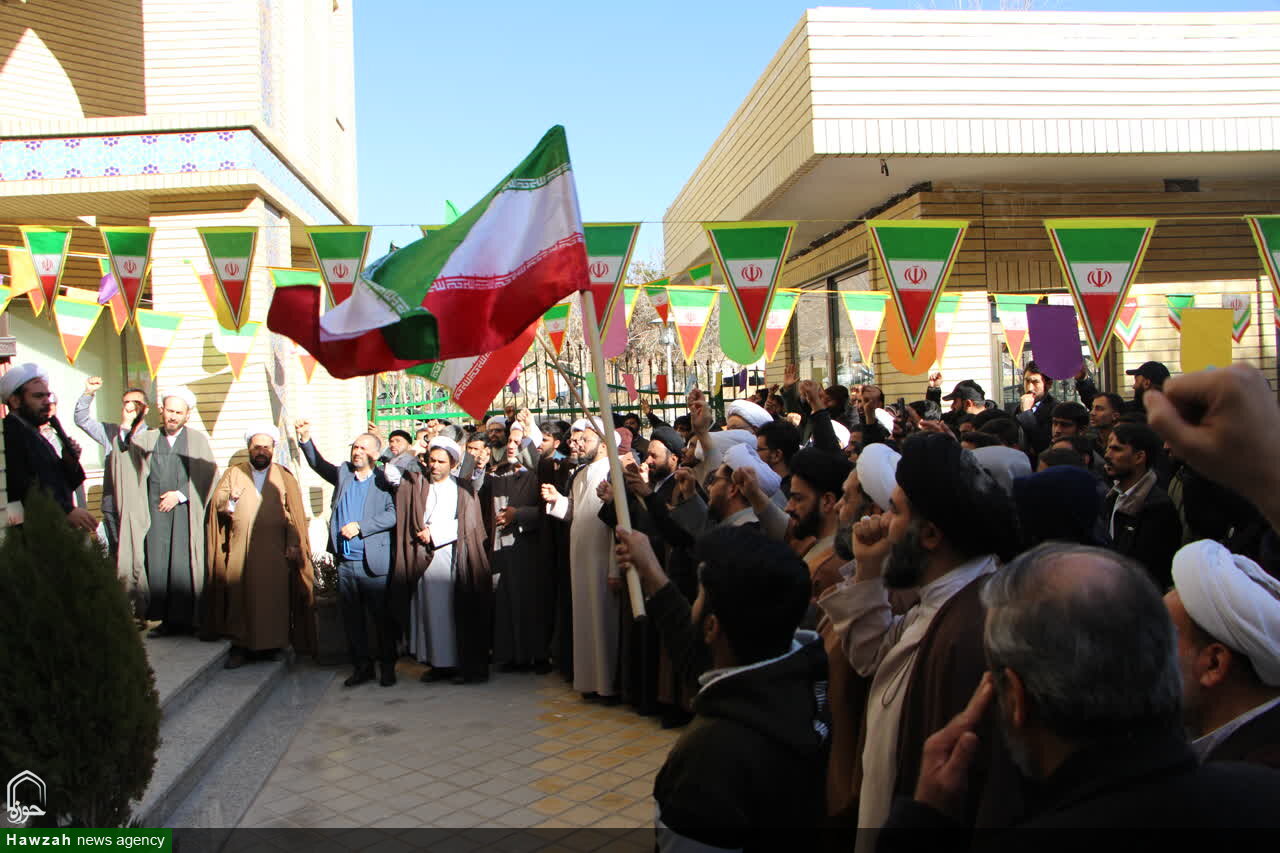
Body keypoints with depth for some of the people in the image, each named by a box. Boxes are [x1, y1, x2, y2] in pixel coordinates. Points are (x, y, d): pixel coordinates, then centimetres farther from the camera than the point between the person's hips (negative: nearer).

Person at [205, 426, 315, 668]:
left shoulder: (285, 477, 8)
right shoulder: (234, 473, 12)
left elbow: (294, 513, 2)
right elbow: (217, 502, 3)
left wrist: (293, 544, -8)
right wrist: (231, 499, -19)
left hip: (274, 551, -1)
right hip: (240, 550, 1)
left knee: (273, 598, 1)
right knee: (239, 596, 2)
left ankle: (272, 644, 11)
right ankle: (241, 646, 10)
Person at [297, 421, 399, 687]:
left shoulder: (384, 480, -4)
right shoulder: (343, 473, 10)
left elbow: (392, 515, -13)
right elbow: (319, 464, -1)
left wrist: (360, 526, -17)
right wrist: (306, 440, -15)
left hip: (373, 563, -4)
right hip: (345, 563, 4)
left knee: (382, 617, 4)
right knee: (352, 618, 12)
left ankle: (388, 666, 17)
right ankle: (362, 666, 24)